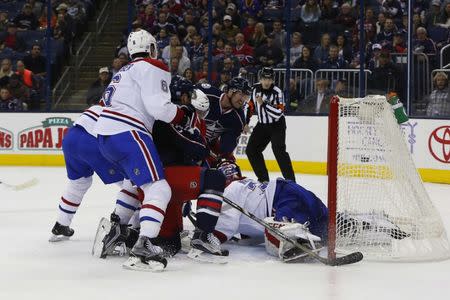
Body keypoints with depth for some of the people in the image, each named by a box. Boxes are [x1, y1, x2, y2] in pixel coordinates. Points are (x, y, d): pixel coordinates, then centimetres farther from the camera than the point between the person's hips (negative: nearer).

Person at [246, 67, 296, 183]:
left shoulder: (277, 92, -21)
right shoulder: (255, 88, -5)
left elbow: (278, 113, -29)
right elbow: (250, 106, 8)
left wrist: (263, 104, -33)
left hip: (277, 125, -6)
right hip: (262, 125, 6)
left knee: (279, 150, -23)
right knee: (251, 150, 2)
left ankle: (290, 179, -23)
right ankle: (263, 177, 13)